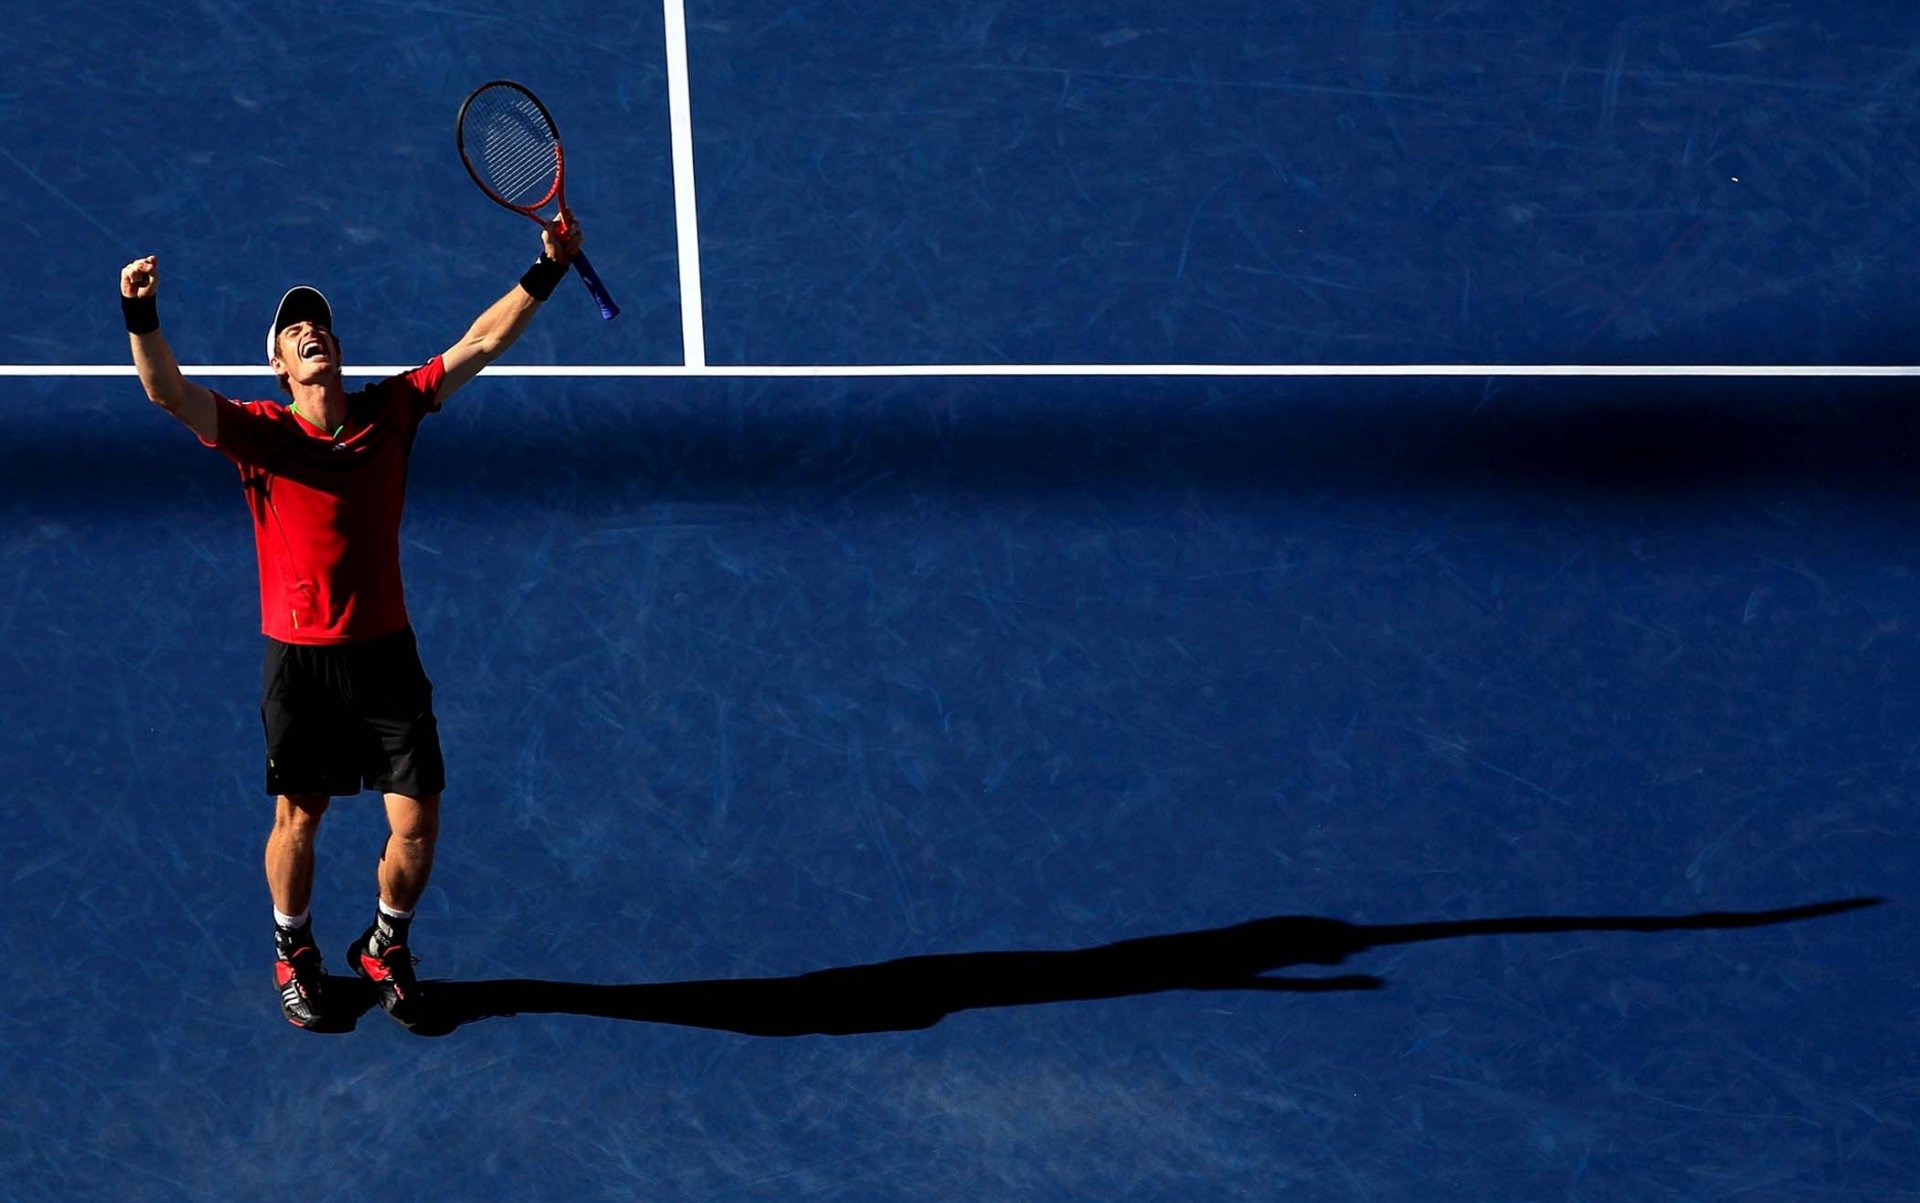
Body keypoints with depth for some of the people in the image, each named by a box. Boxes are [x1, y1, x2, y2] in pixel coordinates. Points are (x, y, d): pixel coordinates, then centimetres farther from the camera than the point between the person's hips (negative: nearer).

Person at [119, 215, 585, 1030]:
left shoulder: (389, 413, 2)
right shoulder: (261, 434, -6)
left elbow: (479, 344, 3)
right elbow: (168, 392, -20)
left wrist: (546, 271, -3)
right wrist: (141, 313, -37)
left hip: (385, 655, 2)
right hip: (299, 661, -2)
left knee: (417, 824, 1)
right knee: (298, 817, 11)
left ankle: (385, 947, 29)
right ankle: (294, 955, 36)